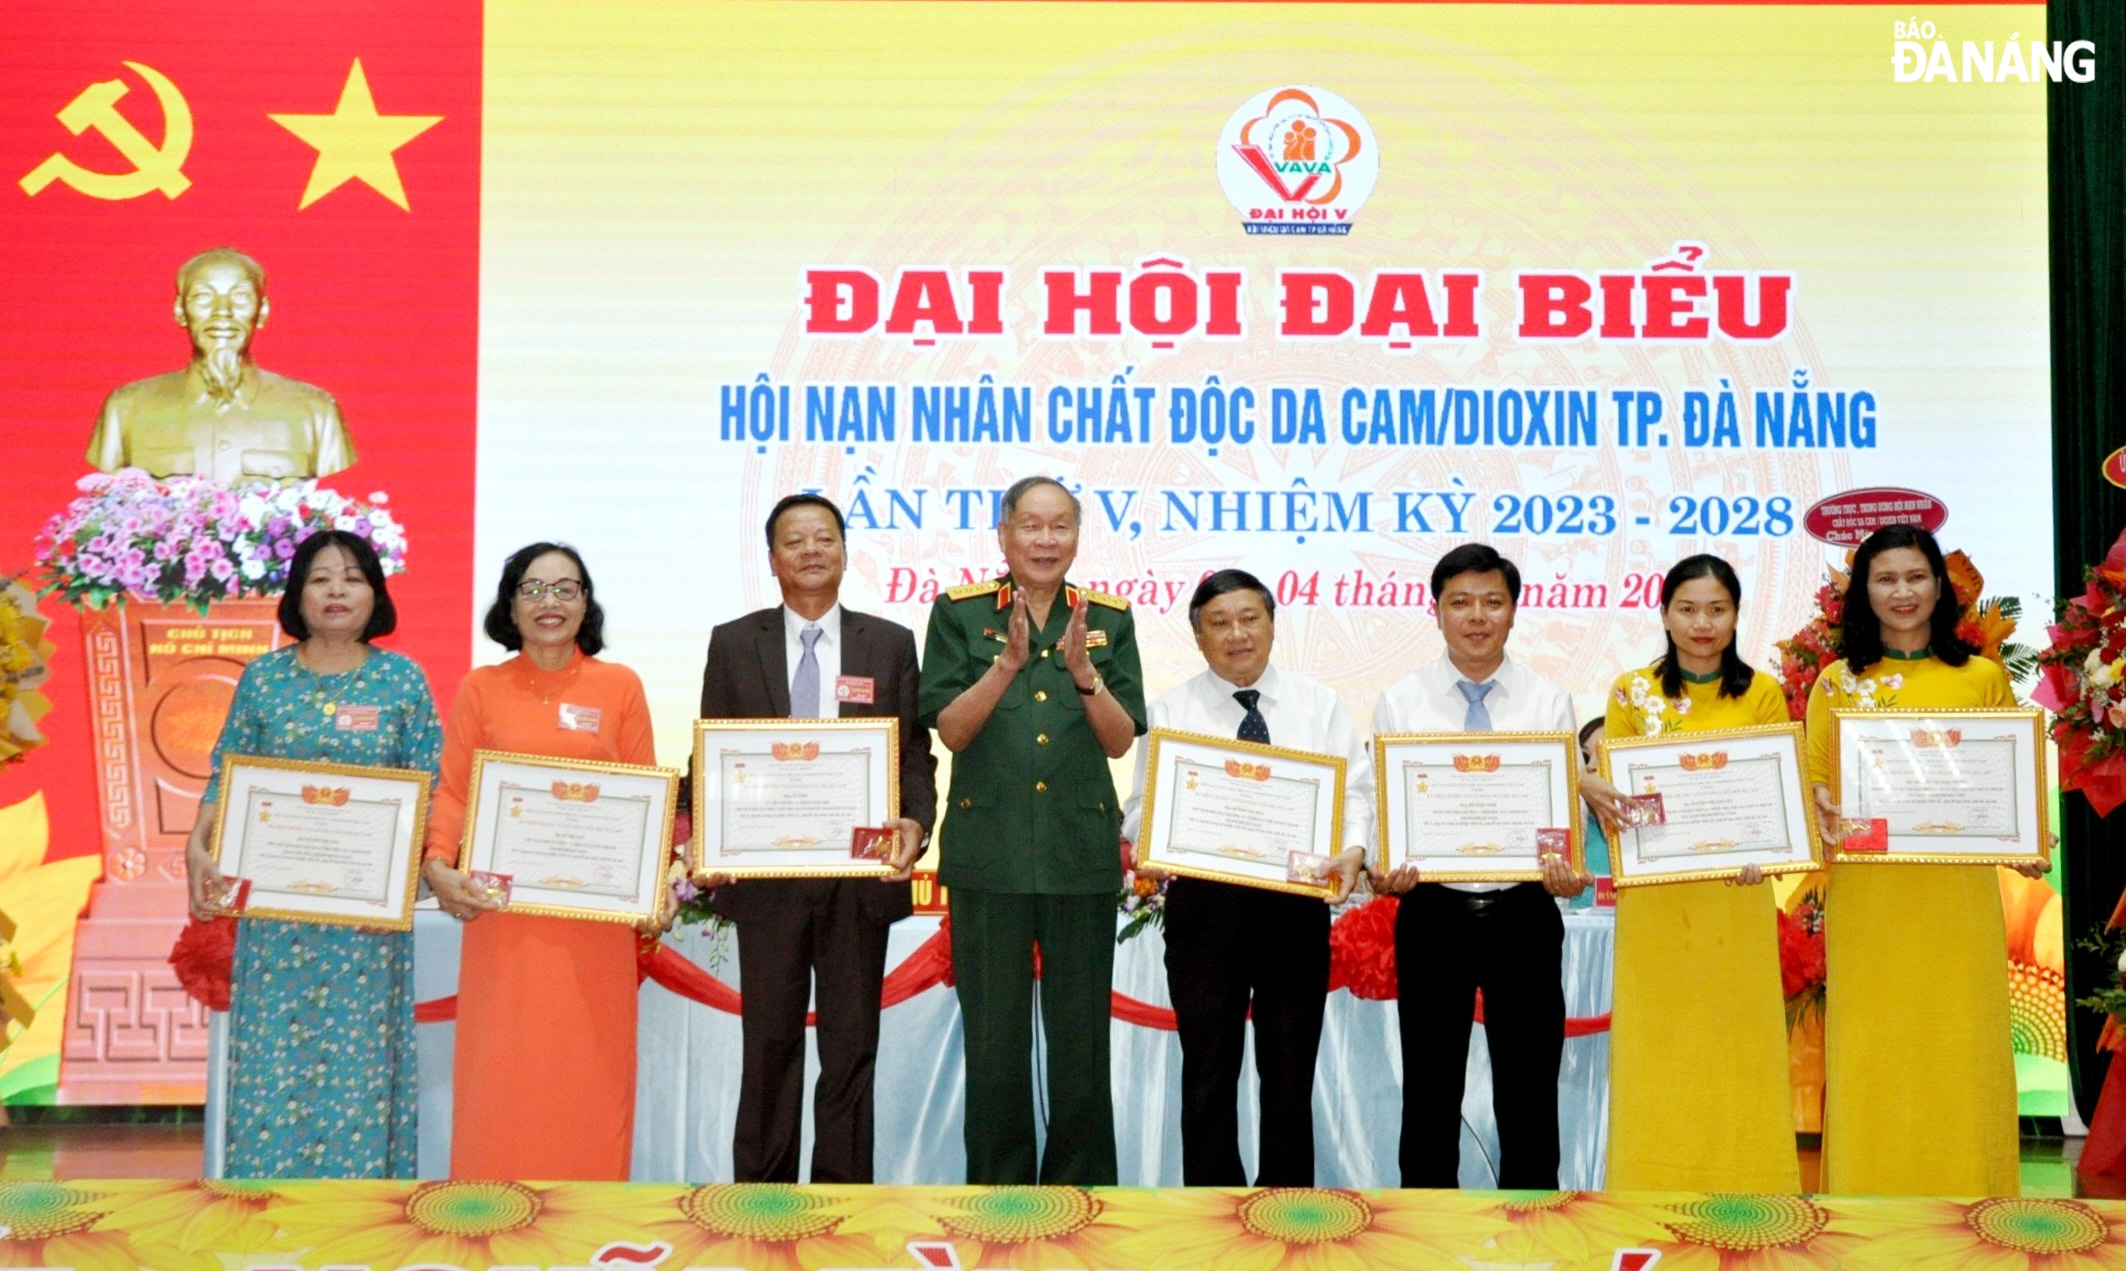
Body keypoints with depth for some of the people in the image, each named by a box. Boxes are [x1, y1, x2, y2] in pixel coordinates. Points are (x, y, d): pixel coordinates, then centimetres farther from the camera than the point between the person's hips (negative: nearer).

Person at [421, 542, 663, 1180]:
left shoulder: (620, 686, 6)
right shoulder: (480, 688, 7)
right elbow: (453, 791, 3)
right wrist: (438, 863, -14)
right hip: (502, 908, 0)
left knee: (588, 1065, 3)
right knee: (500, 1069, 2)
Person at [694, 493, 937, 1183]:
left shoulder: (891, 644, 7)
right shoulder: (733, 644, 7)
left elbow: (915, 751, 5)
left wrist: (914, 823, -14)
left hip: (861, 873, 0)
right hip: (764, 873, 0)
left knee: (852, 1042, 6)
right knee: (770, 1041, 8)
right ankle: (762, 1186, 18)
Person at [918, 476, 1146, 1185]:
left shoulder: (1108, 619, 8)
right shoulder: (960, 613, 4)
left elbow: (1121, 741, 2)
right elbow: (951, 730, -4)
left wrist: (1084, 673, -15)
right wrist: (1008, 663, -17)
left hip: (1083, 853, 1)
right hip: (987, 852, -1)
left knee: (1081, 1036, 5)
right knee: (993, 1038, 5)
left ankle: (1080, 1182, 18)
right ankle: (998, 1183, 18)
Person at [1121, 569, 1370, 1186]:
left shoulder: (1320, 706, 8)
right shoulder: (1171, 713, 6)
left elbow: (1355, 791, 2)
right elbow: (1144, 808, 1)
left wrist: (1352, 850, -18)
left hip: (1296, 899, 1)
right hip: (1203, 903, 0)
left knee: (1289, 1067, 9)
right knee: (1208, 1068, 6)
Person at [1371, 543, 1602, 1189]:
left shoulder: (1549, 703, 5)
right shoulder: (1399, 703, 3)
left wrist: (1569, 871, -21)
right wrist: (1382, 869, -19)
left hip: (1525, 912, 0)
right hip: (1434, 910, 0)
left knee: (1529, 1094, 7)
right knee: (1430, 1094, 7)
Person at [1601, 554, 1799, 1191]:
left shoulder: (1762, 694, 5)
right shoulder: (1632, 692, 6)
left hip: (1735, 898, 0)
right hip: (1654, 900, 0)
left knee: (1739, 1046, 1)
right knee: (1657, 1049, 1)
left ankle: (1743, 1184, 11)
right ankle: (1655, 1184, 9)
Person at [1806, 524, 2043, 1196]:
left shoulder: (1982, 677, 7)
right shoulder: (1838, 682, 7)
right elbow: (1813, 782, 8)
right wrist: (1825, 811, -13)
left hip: (1958, 893, 0)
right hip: (1866, 895, 0)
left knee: (1961, 1046, 2)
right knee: (1871, 1051, 2)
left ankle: (1967, 1199, 14)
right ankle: (1869, 1194, 13)